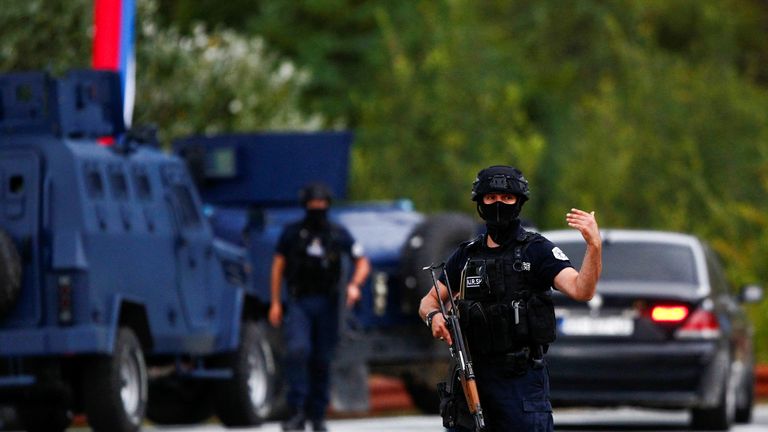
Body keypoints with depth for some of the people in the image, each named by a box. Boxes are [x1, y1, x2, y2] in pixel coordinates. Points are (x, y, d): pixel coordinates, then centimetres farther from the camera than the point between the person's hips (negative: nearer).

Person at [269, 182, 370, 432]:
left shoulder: (339, 235, 4)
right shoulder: (292, 233, 3)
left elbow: (362, 262, 9)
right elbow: (278, 266, 9)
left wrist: (354, 285, -11)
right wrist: (275, 303, 4)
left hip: (327, 305, 1)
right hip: (299, 303, -1)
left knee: (322, 360, 4)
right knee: (298, 351, -22)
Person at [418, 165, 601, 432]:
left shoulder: (537, 250, -2)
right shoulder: (466, 255, 13)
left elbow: (581, 290, -15)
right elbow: (429, 301, 17)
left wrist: (594, 247, -32)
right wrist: (434, 315, -7)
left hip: (522, 379, -5)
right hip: (473, 377, 5)